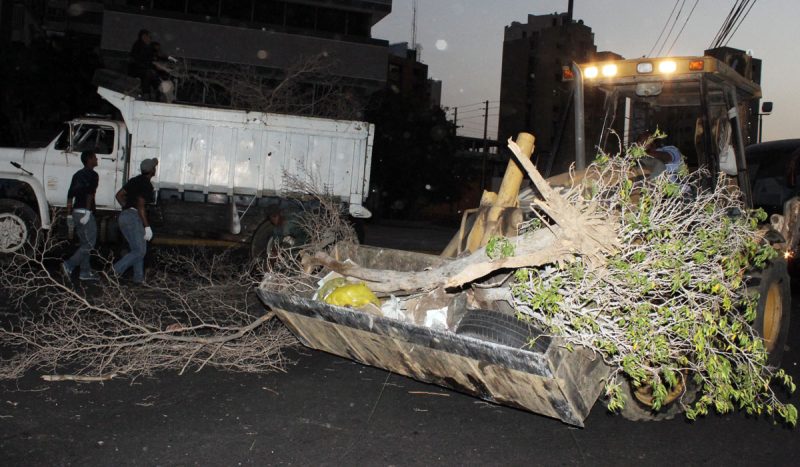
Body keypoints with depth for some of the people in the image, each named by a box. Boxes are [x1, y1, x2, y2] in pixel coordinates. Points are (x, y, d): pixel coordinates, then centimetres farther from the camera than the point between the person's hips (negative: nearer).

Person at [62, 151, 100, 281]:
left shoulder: (78, 174, 17)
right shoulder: (92, 175, -8)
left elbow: (70, 194, 16)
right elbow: (89, 193, -20)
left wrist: (69, 214, 18)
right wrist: (87, 212, -22)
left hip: (76, 212, 9)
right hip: (85, 212, -9)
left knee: (85, 243, 13)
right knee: (89, 244, -5)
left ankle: (85, 272, 13)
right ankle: (69, 266, -13)